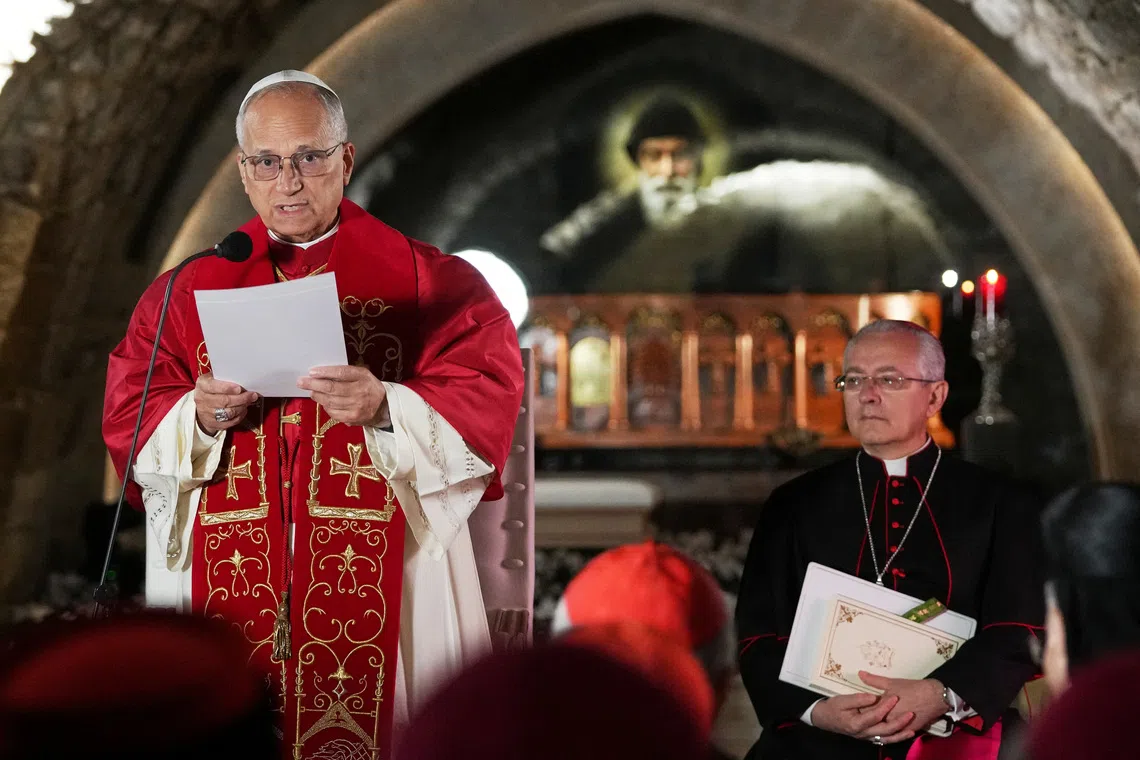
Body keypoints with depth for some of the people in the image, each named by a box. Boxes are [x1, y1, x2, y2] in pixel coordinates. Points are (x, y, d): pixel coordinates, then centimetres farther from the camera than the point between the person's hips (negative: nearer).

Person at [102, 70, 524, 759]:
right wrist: (198, 418, -14)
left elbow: (488, 401, -5)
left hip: (381, 570, -2)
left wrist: (386, 409, -21)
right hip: (230, 568, 2)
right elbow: (128, 417, 6)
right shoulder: (191, 287, 11)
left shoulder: (423, 280, 4)